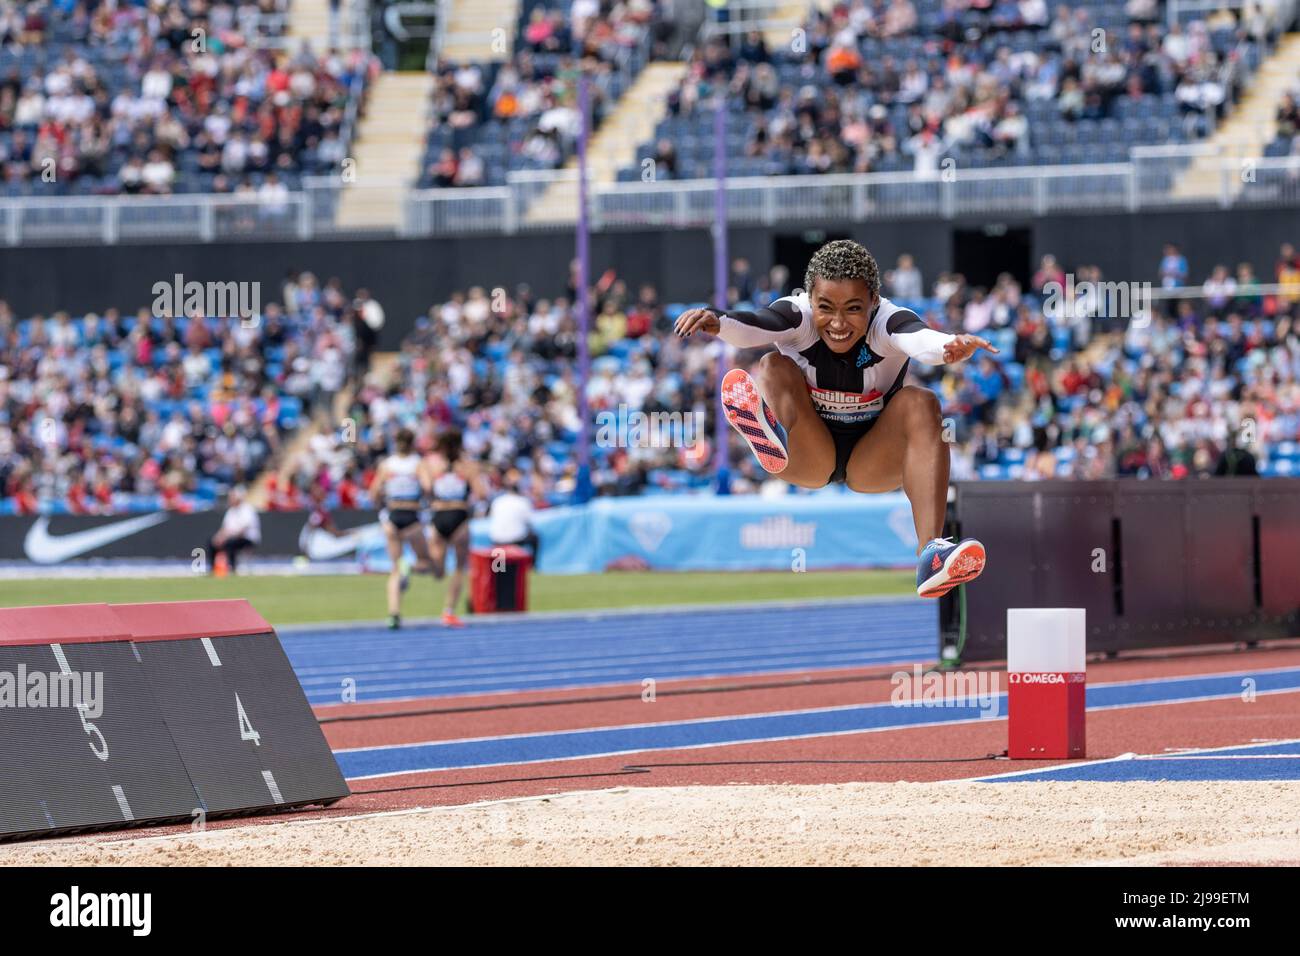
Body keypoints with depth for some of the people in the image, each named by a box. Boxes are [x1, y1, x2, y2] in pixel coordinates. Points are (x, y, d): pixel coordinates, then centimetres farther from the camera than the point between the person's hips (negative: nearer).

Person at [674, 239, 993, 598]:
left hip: (873, 461, 0)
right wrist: (715, 321, -64)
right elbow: (754, 326, -41)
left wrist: (951, 346, -68)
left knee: (920, 402, -29)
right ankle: (775, 441, -61)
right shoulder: (798, 316, -18)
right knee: (774, 365, -23)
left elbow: (920, 338, -44)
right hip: (806, 457, 0)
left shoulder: (887, 323, -20)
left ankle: (930, 554, -45)